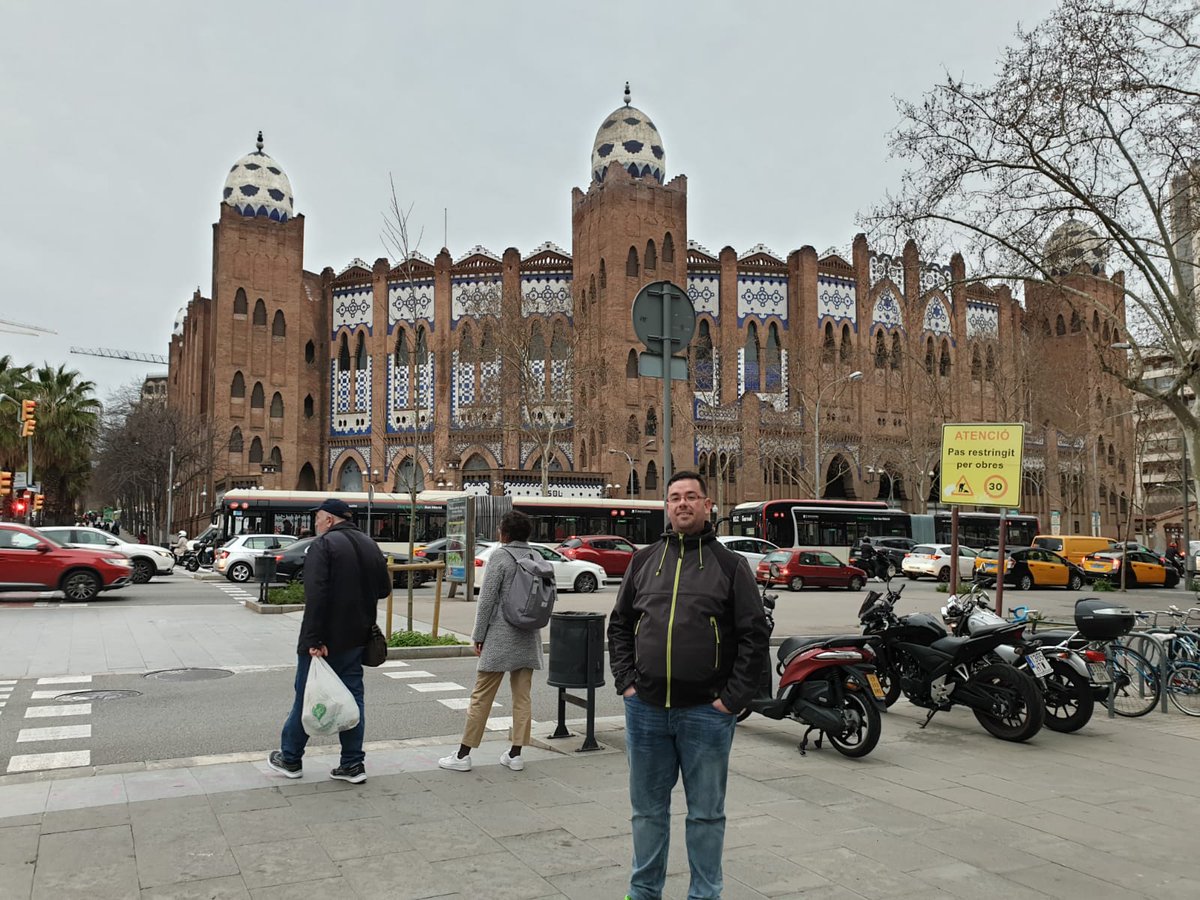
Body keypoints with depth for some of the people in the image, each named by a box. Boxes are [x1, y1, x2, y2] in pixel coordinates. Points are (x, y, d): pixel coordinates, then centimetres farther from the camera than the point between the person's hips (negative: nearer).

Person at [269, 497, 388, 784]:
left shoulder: (323, 544, -14)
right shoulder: (369, 545, 9)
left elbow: (316, 596, -23)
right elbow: (383, 589, 15)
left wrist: (314, 639, -24)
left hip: (323, 641, -6)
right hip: (355, 638, 6)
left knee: (306, 697, 8)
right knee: (352, 697, 11)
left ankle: (290, 758, 22)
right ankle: (353, 764, 12)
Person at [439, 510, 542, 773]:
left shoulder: (500, 556, -9)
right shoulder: (536, 557, 7)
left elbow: (487, 599, -11)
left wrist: (478, 635, -3)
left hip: (500, 637, -6)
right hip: (529, 638, 6)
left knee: (482, 697, 0)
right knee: (522, 697, 9)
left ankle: (463, 755, 6)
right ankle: (515, 754, 13)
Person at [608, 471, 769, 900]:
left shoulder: (730, 564, 0)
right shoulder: (643, 560, 8)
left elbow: (754, 635, -3)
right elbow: (619, 626, 13)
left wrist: (733, 698, -9)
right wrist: (626, 682, 3)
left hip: (706, 713, -3)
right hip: (645, 709, 3)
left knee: (706, 813, 10)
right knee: (648, 809, 15)